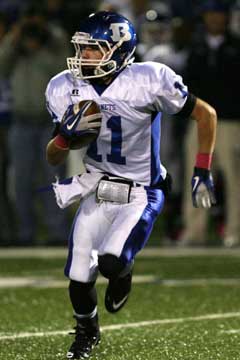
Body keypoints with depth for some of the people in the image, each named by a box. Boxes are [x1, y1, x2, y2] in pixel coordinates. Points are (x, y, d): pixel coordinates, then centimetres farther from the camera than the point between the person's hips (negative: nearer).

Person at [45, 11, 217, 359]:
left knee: (111, 261, -24)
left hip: (142, 194, -4)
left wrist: (202, 172, -8)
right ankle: (87, 331, 34)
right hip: (96, 192, 4)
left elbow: (206, 114, -7)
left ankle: (123, 272, 16)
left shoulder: (149, 80, -19)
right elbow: (53, 158, 2)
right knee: (79, 276, 0)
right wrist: (67, 134, -20)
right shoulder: (66, 89, -6)